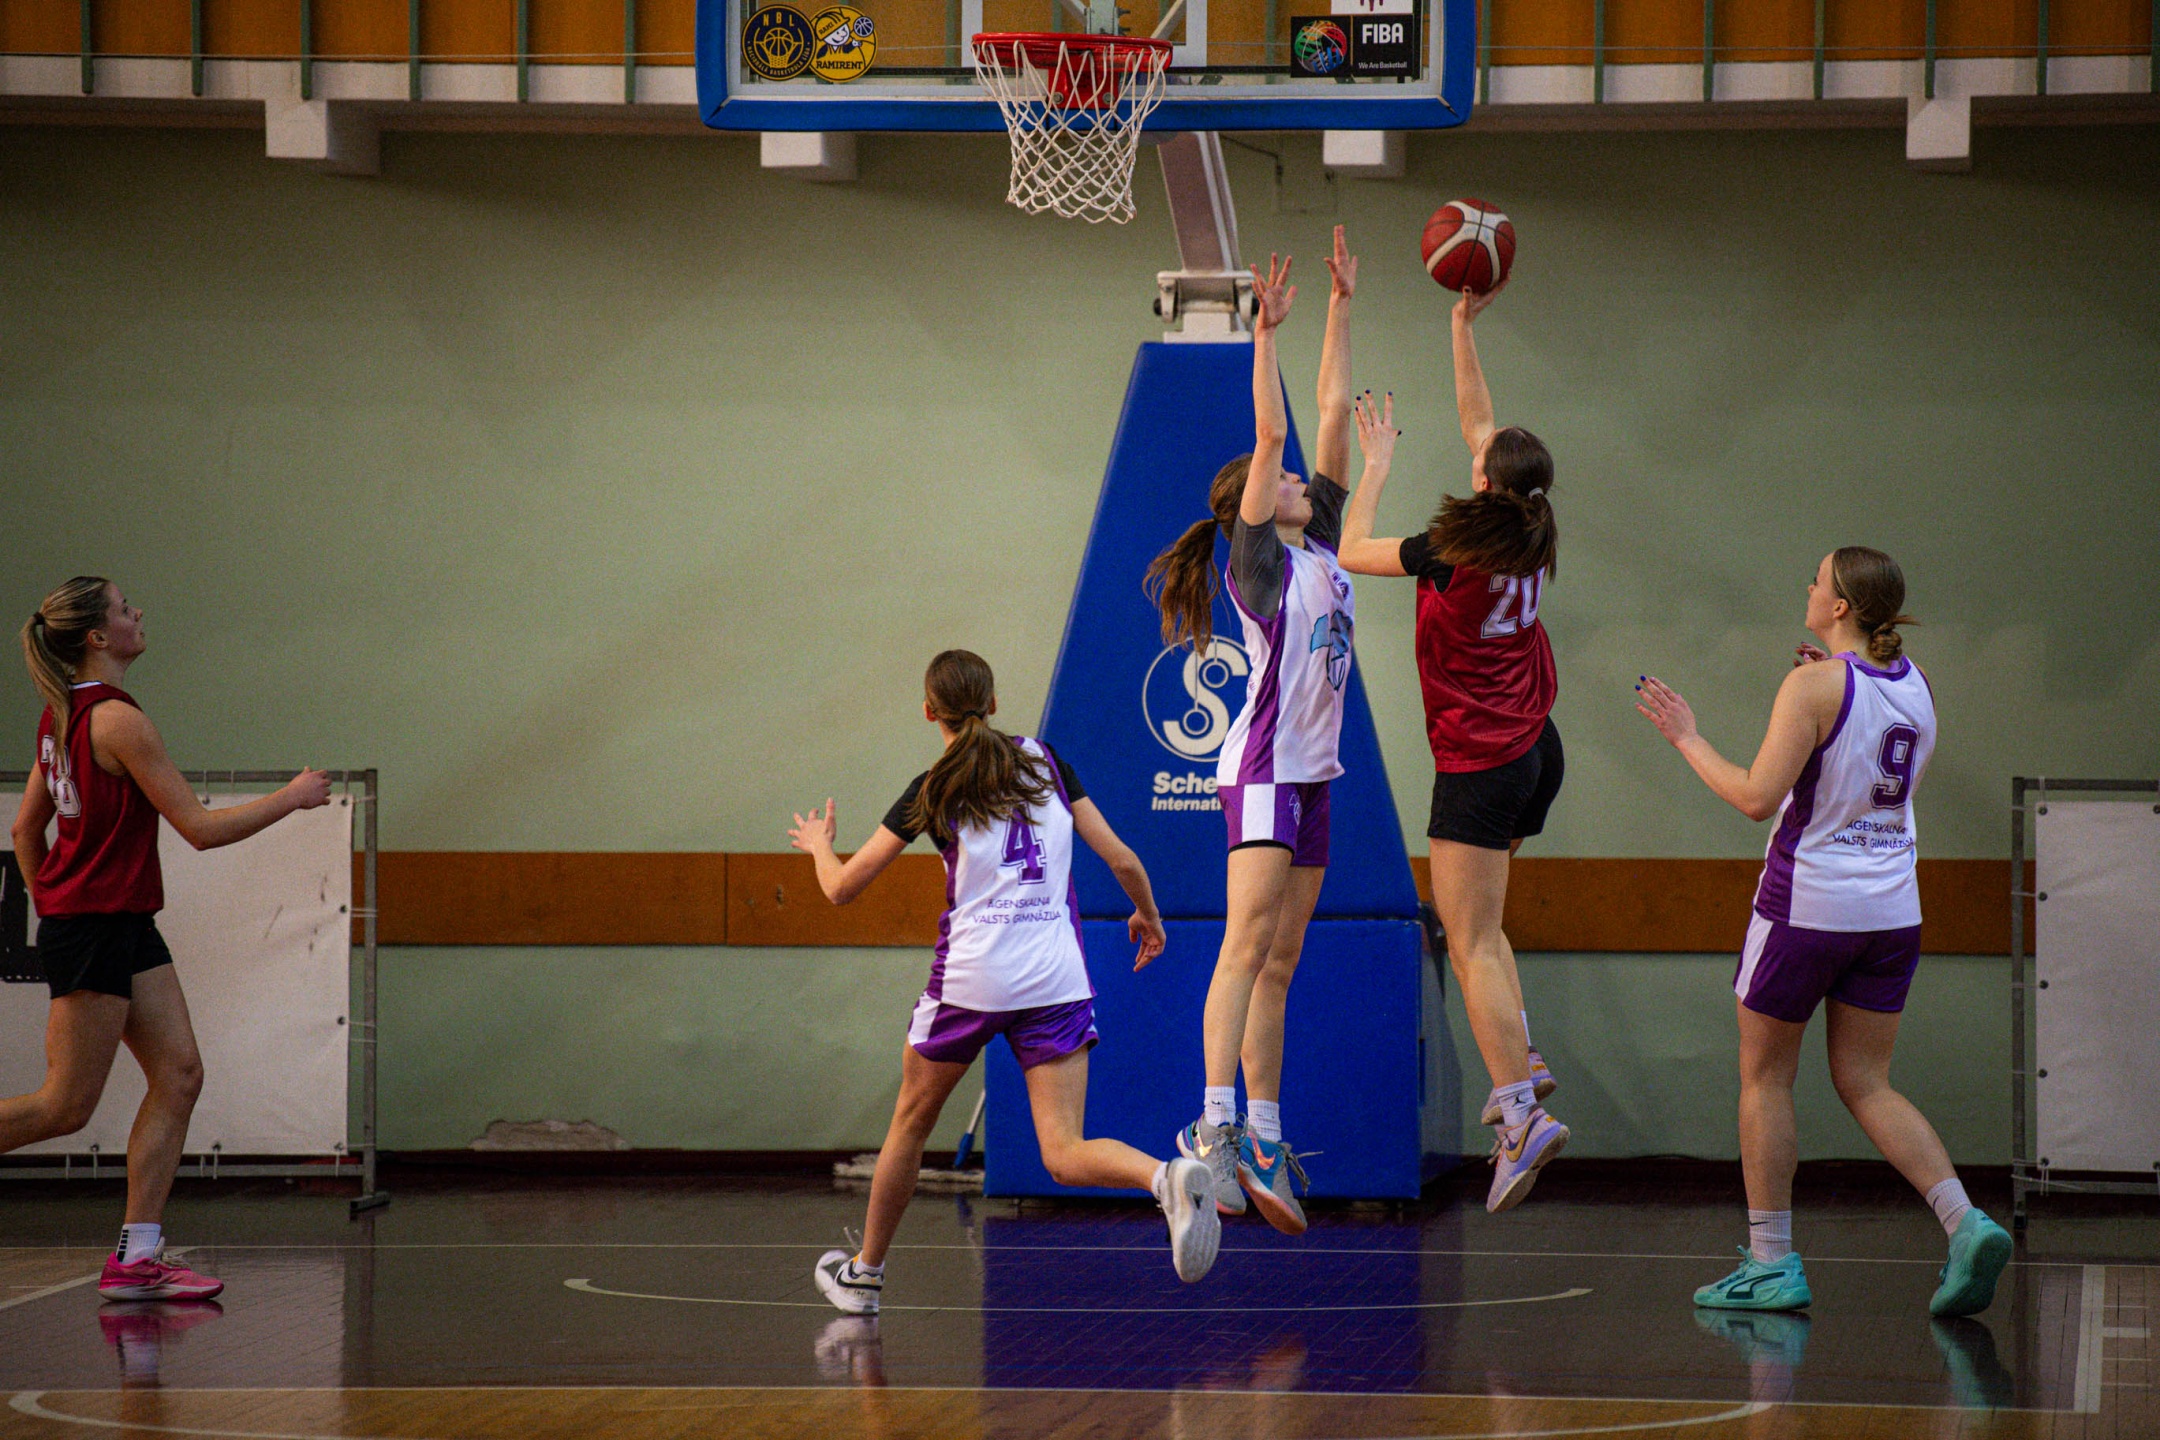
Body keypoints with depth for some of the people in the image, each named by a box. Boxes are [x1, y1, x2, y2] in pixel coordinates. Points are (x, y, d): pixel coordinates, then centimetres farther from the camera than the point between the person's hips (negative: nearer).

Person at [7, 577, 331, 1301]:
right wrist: (292, 799, -5)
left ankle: (137, 1260, 0)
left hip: (126, 927, 9)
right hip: (96, 929, -9)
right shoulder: (117, 719, -18)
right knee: (65, 1107, -4)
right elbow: (201, 828, -16)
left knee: (178, 1074, 2)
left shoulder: (61, 713, 10)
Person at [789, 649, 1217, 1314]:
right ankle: (1169, 1177, -34)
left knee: (912, 1121, 21)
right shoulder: (1044, 760, 9)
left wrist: (820, 846, 27)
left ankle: (865, 1272, 32)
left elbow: (843, 887, 4)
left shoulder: (932, 791, 1)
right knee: (1065, 1155, -3)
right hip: (1058, 978, 2)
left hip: (970, 974, -2)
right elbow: (1121, 859, 7)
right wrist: (1148, 916, 27)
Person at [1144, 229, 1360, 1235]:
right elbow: (1269, 436, -15)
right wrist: (1268, 332, -17)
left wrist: (1341, 307, 14)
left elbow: (1333, 412, 15)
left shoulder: (1319, 546, 14)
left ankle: (1263, 1143, 9)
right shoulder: (1258, 562, -5)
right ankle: (1215, 1124, -30)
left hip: (1311, 774, 8)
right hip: (1263, 770, -8)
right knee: (1249, 940, -19)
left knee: (1279, 963, 8)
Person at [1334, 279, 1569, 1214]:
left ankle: (1520, 1109, -18)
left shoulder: (1455, 552, -18)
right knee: (1475, 923, 21)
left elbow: (1351, 551, -1)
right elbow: (1476, 421, 13)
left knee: (1471, 939, -8)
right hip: (1535, 749, 8)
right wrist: (1464, 327, 15)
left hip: (1479, 763, -8)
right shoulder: (1535, 540, -1)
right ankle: (1522, 1064, 15)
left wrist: (1377, 467, 9)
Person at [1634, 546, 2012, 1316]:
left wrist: (1687, 738, -7)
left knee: (1764, 1078, 9)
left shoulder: (1816, 685, -16)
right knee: (1866, 1084, 11)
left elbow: (1757, 797, -20)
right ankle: (1965, 1223, -8)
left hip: (1808, 905, -6)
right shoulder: (1913, 683, 5)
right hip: (1891, 908, 6)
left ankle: (1771, 1262, 10)